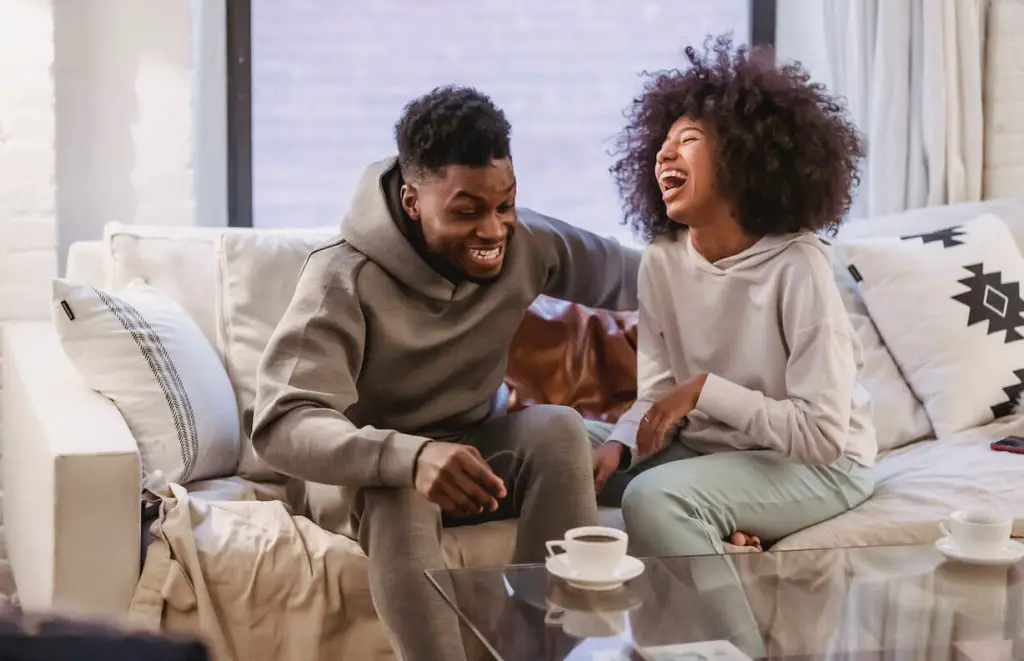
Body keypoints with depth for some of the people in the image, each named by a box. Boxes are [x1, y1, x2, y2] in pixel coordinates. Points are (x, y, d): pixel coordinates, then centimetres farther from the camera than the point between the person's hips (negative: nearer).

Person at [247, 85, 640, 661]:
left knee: (558, 427, -26)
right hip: (369, 472, -4)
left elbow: (634, 277, 5)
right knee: (398, 490, -38)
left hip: (476, 449, 4)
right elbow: (282, 424, -37)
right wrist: (408, 455, -54)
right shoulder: (346, 278, -27)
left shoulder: (527, 243, -12)